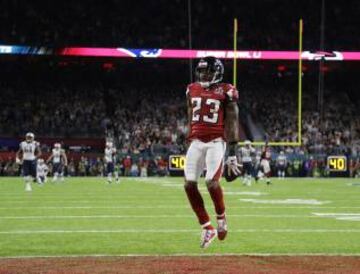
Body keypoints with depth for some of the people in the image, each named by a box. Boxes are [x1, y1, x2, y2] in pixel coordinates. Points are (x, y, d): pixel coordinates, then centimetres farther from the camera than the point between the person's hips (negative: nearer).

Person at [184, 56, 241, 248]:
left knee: (212, 182, -18)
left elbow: (232, 123, -5)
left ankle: (221, 217, 12)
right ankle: (207, 228, 7)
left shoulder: (226, 92, -4)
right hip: (196, 142, 5)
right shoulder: (192, 90, 12)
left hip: (216, 142, -5)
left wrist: (232, 151, -10)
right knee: (189, 184, -4)